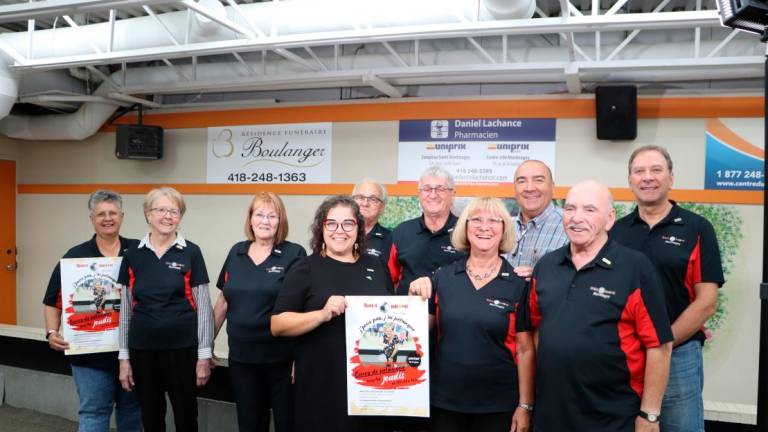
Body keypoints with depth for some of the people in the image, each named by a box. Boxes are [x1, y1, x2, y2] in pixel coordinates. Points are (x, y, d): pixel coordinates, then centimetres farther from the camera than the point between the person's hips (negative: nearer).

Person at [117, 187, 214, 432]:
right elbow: (126, 309, 8)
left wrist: (204, 355, -6)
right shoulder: (133, 256, 4)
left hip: (182, 349, -2)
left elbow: (203, 307, -3)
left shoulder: (191, 253, -3)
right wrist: (124, 356, 5)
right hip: (142, 350, 2)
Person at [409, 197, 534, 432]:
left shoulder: (518, 283, -5)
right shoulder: (443, 277, 0)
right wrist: (416, 298, -9)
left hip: (498, 405, -2)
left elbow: (525, 350, -3)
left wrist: (525, 406, -4)